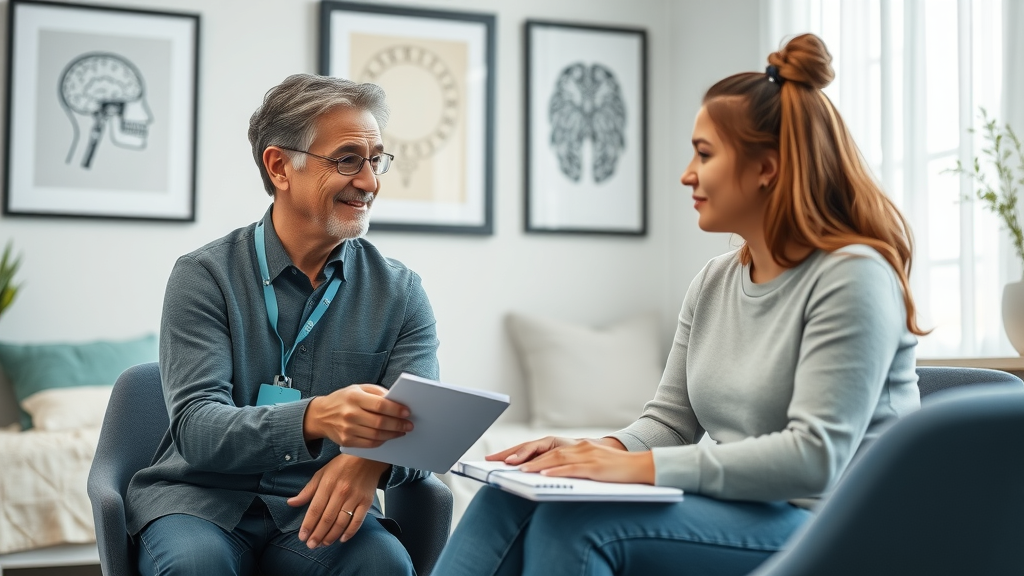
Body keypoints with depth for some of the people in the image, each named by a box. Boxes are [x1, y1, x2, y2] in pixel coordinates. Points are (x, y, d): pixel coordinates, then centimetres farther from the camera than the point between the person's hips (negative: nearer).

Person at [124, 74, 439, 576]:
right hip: (202, 499, -1)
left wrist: (375, 457, -31)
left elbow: (420, 429, -6)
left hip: (318, 507, 1)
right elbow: (195, 430, -15)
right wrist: (315, 419, -35)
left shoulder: (400, 293, 3)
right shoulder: (204, 276, -4)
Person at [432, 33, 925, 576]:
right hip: (733, 511, 7)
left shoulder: (853, 275, -13)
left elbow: (815, 456, -22)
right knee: (512, 495, -14)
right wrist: (600, 450, -11)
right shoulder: (713, 283, 12)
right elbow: (669, 419, 12)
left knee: (575, 523, -28)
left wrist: (642, 468, -25)